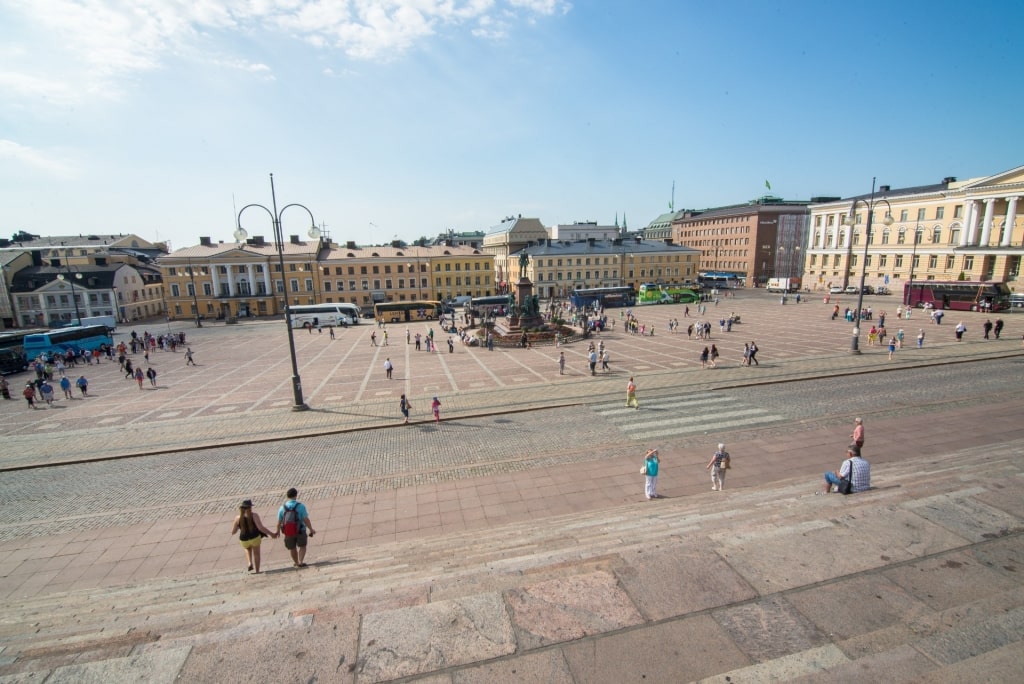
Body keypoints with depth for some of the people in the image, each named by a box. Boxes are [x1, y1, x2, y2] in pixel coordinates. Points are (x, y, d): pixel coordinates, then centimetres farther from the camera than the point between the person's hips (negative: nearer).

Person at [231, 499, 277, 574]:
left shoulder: (238, 518, -9)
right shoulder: (254, 516, -15)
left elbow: (233, 532, 0)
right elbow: (261, 528, -21)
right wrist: (271, 534, -13)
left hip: (244, 540, 2)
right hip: (255, 537, -2)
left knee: (248, 549, 36)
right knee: (256, 553, 21)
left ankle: (250, 563, 15)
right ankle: (257, 571, 24)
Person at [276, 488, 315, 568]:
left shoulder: (282, 508, -8)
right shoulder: (301, 506, -18)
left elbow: (279, 521, 0)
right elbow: (306, 520, -20)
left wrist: (278, 530, 19)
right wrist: (311, 529, -8)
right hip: (300, 531, -3)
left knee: (292, 548, 24)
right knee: (302, 546, 19)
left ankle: (296, 563, 39)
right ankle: (301, 562, 5)